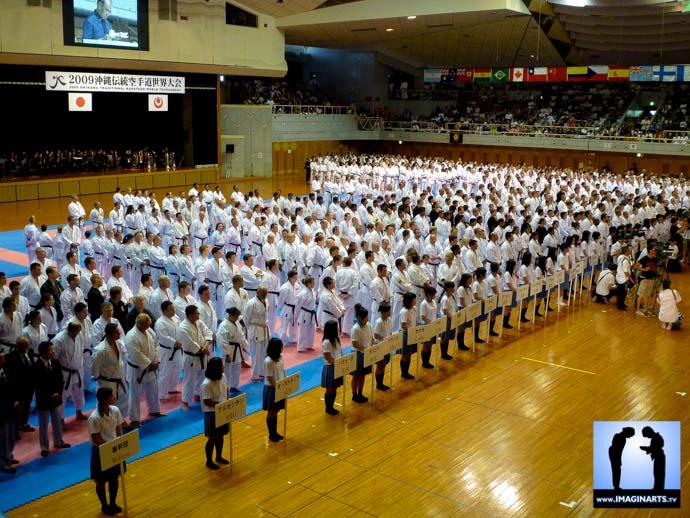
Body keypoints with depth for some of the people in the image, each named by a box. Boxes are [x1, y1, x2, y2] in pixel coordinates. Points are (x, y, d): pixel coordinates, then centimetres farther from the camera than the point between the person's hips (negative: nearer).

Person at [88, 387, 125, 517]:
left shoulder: (115, 410, -9)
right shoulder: (94, 418, -27)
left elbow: (119, 431, 0)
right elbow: (97, 440, -21)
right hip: (101, 452, -5)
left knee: (114, 478, 19)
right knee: (101, 482, 14)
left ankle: (113, 503, 39)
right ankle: (104, 506, 34)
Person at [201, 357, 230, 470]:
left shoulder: (223, 377, -3)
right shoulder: (206, 384, -26)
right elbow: (207, 401, -23)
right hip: (212, 413, -7)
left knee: (220, 436, 20)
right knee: (213, 438, 6)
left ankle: (219, 457, 40)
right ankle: (209, 461, 24)